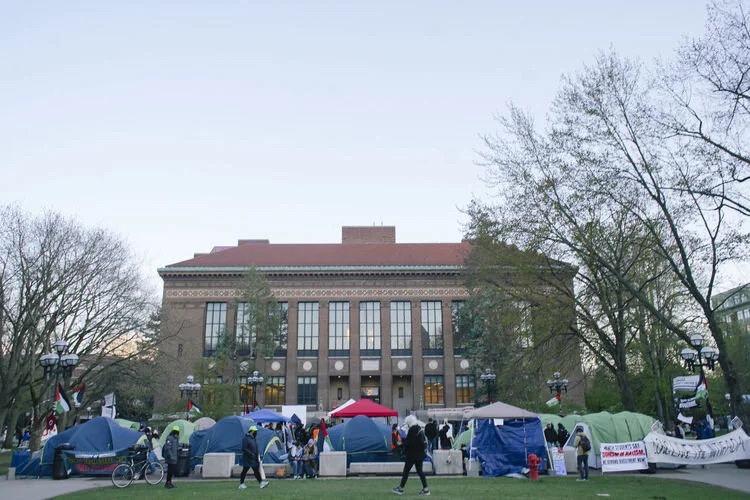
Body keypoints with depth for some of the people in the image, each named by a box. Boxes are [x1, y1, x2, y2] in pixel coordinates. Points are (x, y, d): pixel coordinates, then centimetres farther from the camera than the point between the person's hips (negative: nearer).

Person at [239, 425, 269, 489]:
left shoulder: (253, 439, 15)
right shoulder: (246, 438, -13)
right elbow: (244, 449, -21)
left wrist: (257, 457, 18)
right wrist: (251, 454, -24)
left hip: (254, 458, 8)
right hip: (247, 458, -8)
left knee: (256, 470, 1)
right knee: (245, 470, 1)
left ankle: (261, 483, -5)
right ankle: (241, 484, 12)